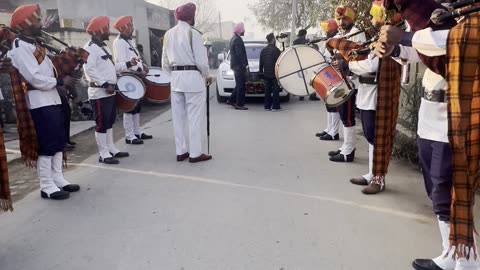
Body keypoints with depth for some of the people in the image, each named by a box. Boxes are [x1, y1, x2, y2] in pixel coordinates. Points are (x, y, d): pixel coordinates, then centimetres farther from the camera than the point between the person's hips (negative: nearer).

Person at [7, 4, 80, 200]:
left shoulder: (34, 45, 18)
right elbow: (34, 78, -21)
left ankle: (58, 179, 22)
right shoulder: (20, 48, -12)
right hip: (39, 102, -9)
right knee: (47, 145, -5)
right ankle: (47, 187, 5)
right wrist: (60, 82, -13)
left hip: (52, 98, 9)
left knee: (59, 141, 12)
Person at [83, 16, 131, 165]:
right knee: (102, 124, -3)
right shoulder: (90, 48, -14)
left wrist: (128, 64, 13)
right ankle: (103, 154, 5)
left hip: (109, 91, 10)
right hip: (99, 93, -10)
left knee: (109, 122, 15)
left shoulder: (104, 46, 18)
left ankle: (111, 149, 25)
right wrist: (105, 84, -25)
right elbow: (89, 70, -24)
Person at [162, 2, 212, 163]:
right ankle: (195, 154, 3)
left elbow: (165, 62, 10)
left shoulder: (168, 34, 9)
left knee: (178, 117, 10)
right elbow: (201, 60, -13)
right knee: (194, 117, -1)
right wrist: (206, 76, 3)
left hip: (175, 79, 6)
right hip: (193, 77, -6)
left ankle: (180, 152, 17)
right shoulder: (193, 33, -9)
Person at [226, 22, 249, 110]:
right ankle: (239, 104, 0)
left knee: (239, 85, 18)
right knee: (241, 86, -4)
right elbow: (240, 54, -22)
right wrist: (245, 66, -20)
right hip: (239, 66, -10)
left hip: (235, 65, 10)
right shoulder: (238, 40, -17)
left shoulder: (233, 38, 15)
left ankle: (231, 100, 21)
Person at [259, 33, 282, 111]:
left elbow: (261, 63, 11)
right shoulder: (276, 50, -10)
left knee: (267, 90, 9)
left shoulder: (263, 50, 7)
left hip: (266, 74, 5)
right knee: (276, 90, 0)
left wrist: (261, 71, 19)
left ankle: (267, 106, 11)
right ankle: (275, 107, 0)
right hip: (275, 73, -5)